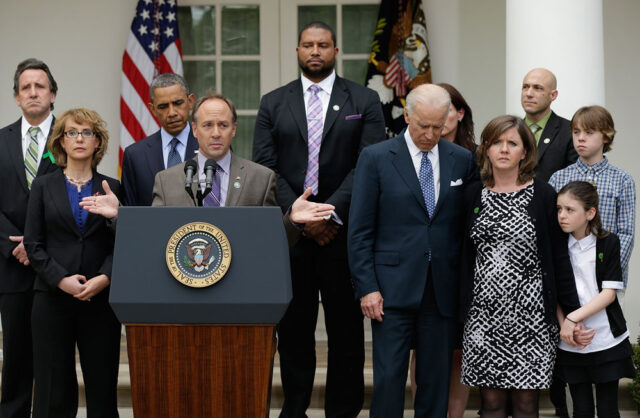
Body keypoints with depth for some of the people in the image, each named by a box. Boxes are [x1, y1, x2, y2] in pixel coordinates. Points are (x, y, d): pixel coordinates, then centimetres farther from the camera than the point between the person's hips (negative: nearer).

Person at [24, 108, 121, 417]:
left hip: (100, 297, 0)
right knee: (53, 385, -1)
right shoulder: (43, 187, 8)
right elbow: (33, 244, 3)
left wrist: (103, 278, -13)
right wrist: (61, 279, -10)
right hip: (53, 297, 0)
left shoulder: (111, 188, 9)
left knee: (102, 384, -1)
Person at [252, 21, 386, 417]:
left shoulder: (365, 101, 4)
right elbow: (266, 166, 1)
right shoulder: (273, 103, 9)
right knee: (294, 329, 6)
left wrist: (332, 214, -13)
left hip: (343, 232, -1)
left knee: (346, 328, 4)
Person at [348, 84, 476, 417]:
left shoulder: (463, 160, 7)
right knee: (389, 377, -3)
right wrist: (366, 287, -8)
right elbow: (360, 230, -2)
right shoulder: (375, 158, 0)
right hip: (393, 288, -2)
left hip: (442, 290, 3)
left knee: (436, 380, 7)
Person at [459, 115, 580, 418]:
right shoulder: (473, 195, 8)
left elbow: (559, 257, 2)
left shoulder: (543, 195, 1)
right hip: (483, 314, 2)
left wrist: (572, 312, 0)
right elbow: (465, 256, 12)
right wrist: (463, 310, 8)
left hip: (530, 313, -2)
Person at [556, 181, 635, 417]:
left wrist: (573, 318, -17)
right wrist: (564, 325, -13)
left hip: (607, 342, -1)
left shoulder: (608, 243, -3)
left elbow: (609, 293, -9)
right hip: (571, 345, 1)